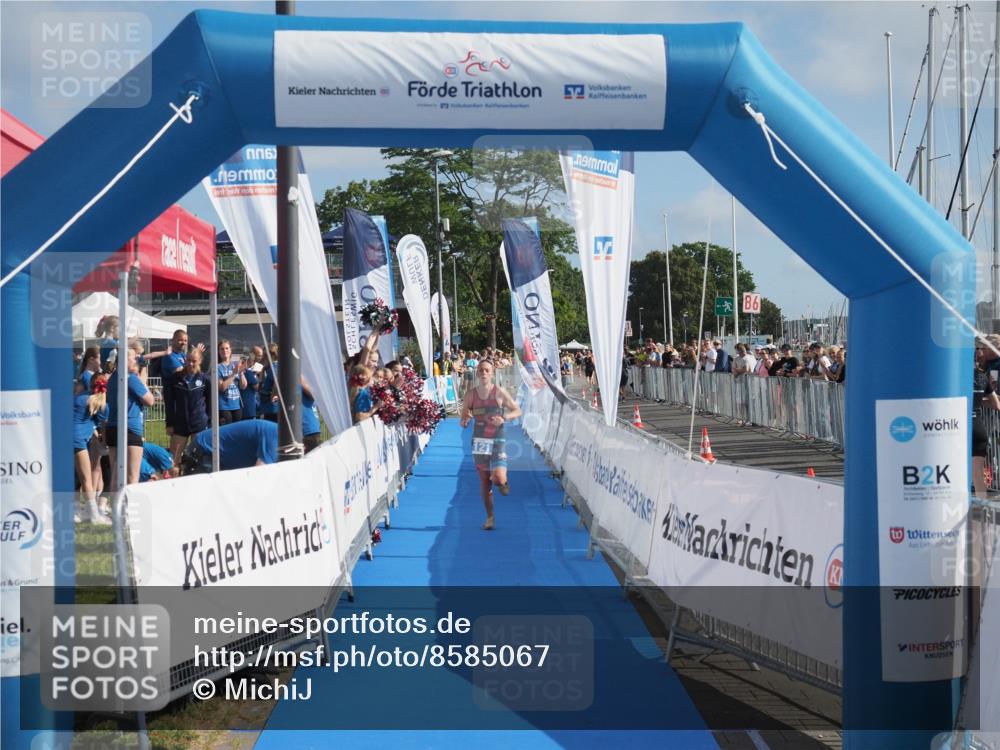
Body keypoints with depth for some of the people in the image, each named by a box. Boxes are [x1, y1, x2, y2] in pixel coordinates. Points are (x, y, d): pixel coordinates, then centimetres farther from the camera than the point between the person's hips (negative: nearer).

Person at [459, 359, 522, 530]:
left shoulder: (499, 392, -8)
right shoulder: (471, 394, -1)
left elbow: (517, 410, 0)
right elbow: (463, 418, 5)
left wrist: (504, 418, -18)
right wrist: (464, 421, -19)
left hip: (497, 441, -3)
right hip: (479, 440, 3)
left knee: (499, 479, -19)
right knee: (484, 481, 9)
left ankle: (502, 482, 20)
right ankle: (489, 517, 23)